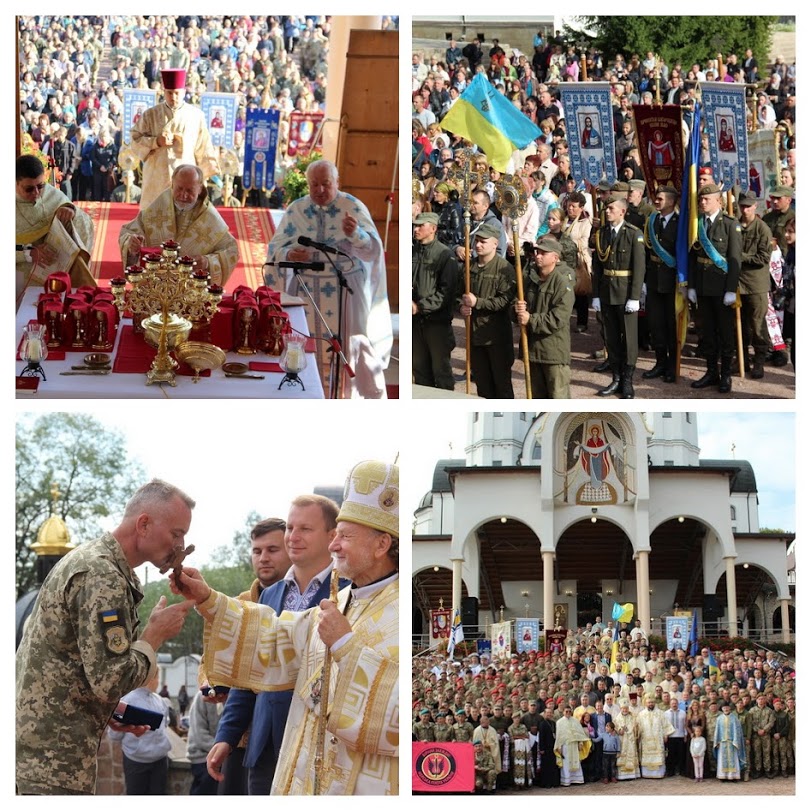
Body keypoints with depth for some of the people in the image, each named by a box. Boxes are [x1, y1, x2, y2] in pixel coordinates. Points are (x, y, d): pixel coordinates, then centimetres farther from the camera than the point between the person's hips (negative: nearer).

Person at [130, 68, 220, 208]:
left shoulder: (196, 115, 2)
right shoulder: (151, 114, 3)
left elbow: (203, 147, 5)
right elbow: (135, 139, 3)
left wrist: (205, 174, 4)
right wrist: (156, 142, -12)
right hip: (157, 178, 1)